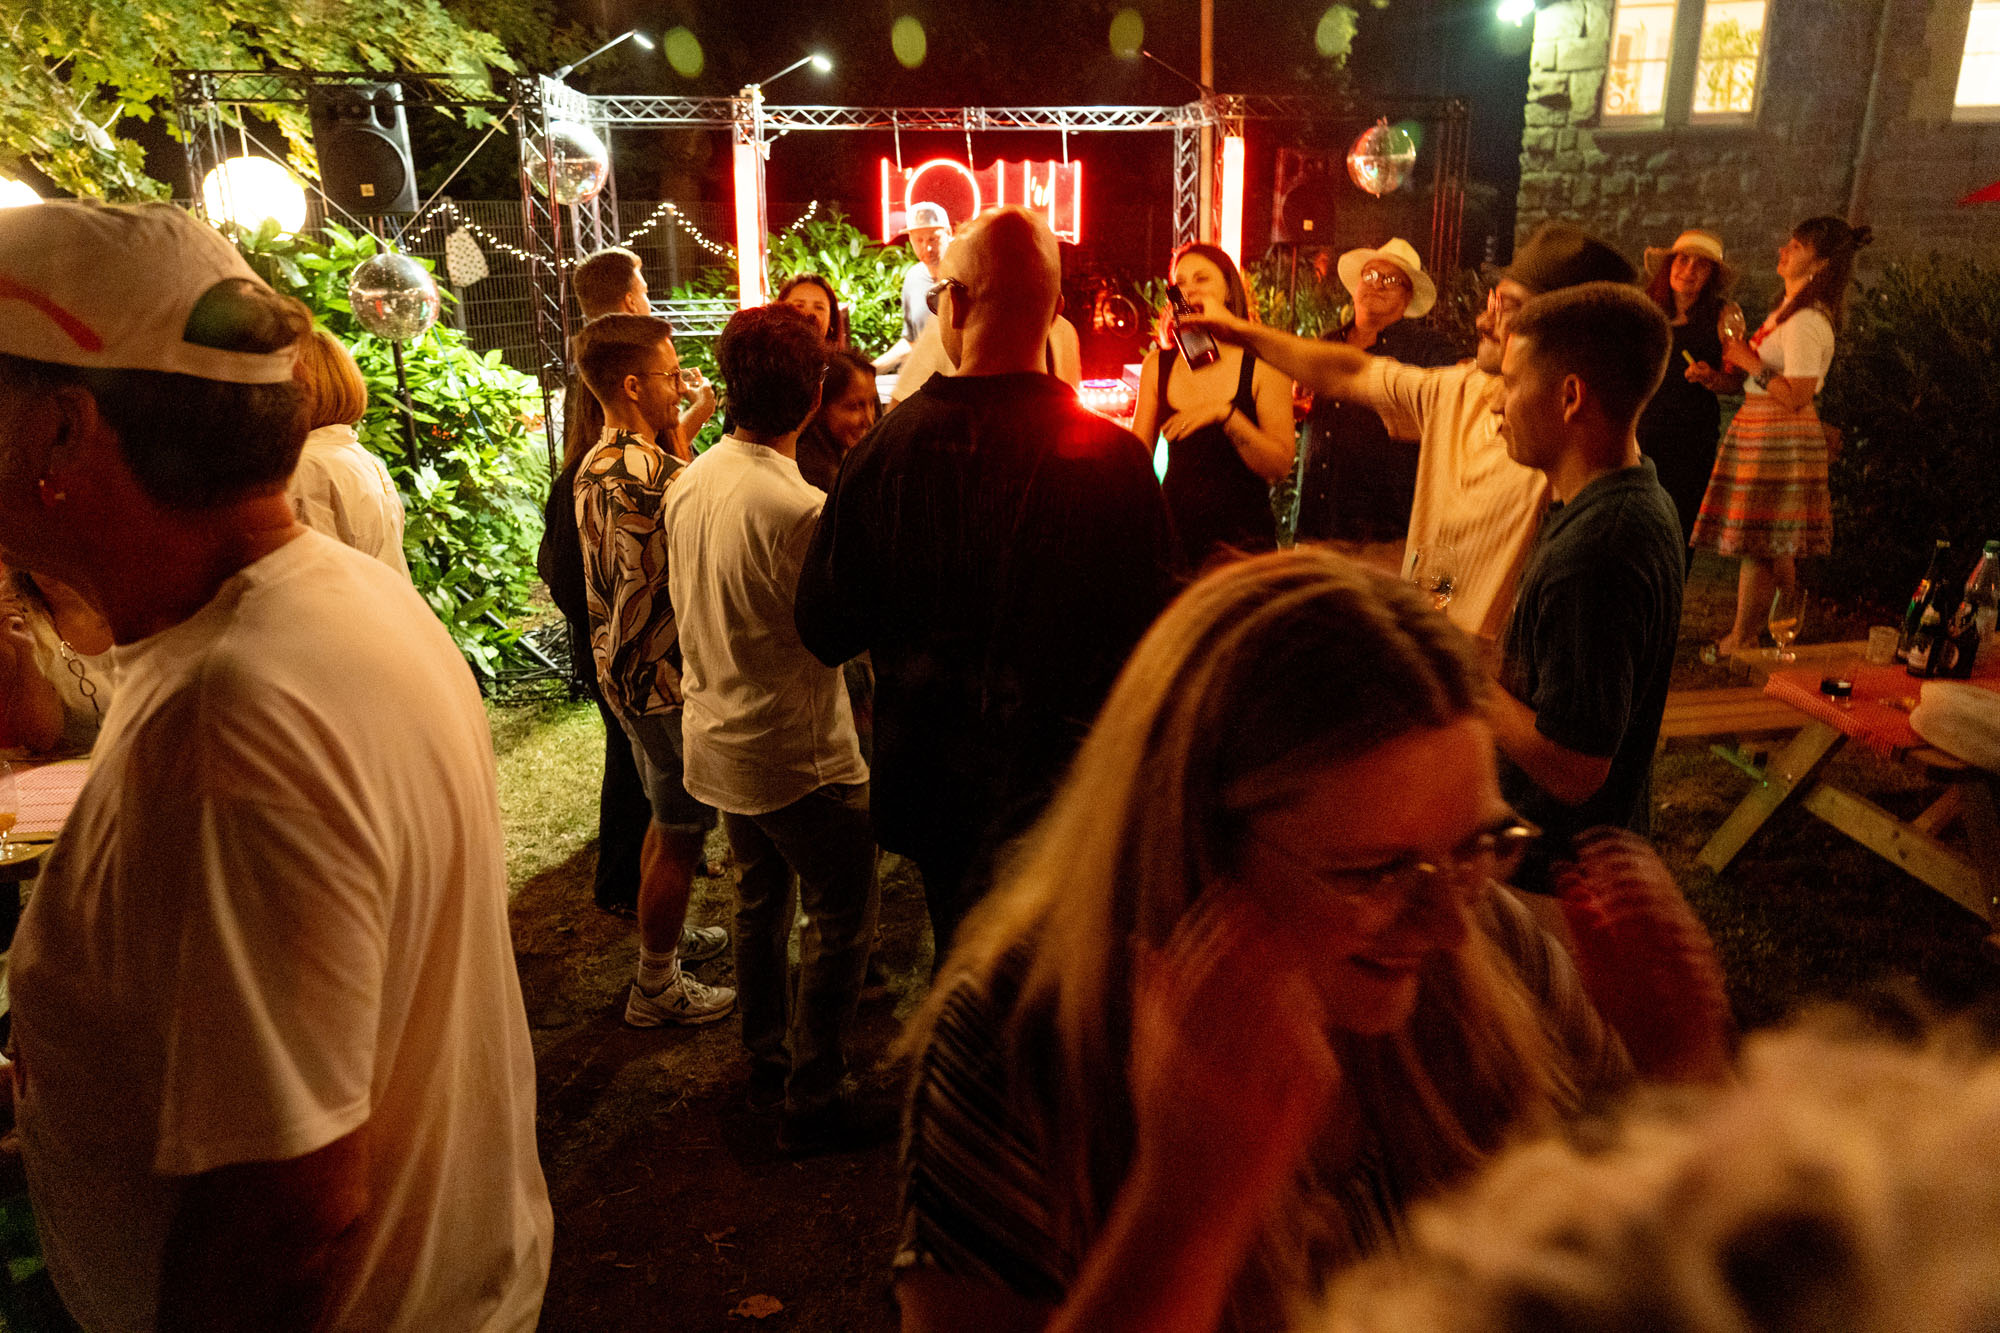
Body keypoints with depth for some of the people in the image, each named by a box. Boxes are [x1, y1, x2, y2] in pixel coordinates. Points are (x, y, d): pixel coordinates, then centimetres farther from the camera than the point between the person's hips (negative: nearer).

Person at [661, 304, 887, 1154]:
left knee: (760, 903, 22)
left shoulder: (688, 484, -1)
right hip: (797, 751, -8)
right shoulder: (800, 508, -26)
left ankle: (768, 1067, 37)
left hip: (716, 739, 8)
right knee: (841, 923, 7)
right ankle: (812, 1103, 16)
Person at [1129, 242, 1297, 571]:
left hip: (1241, 534, -2)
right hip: (1174, 528, 3)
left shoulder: (1262, 365, -4)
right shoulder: (1157, 365, 6)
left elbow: (1281, 466, -11)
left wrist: (1225, 414, -22)